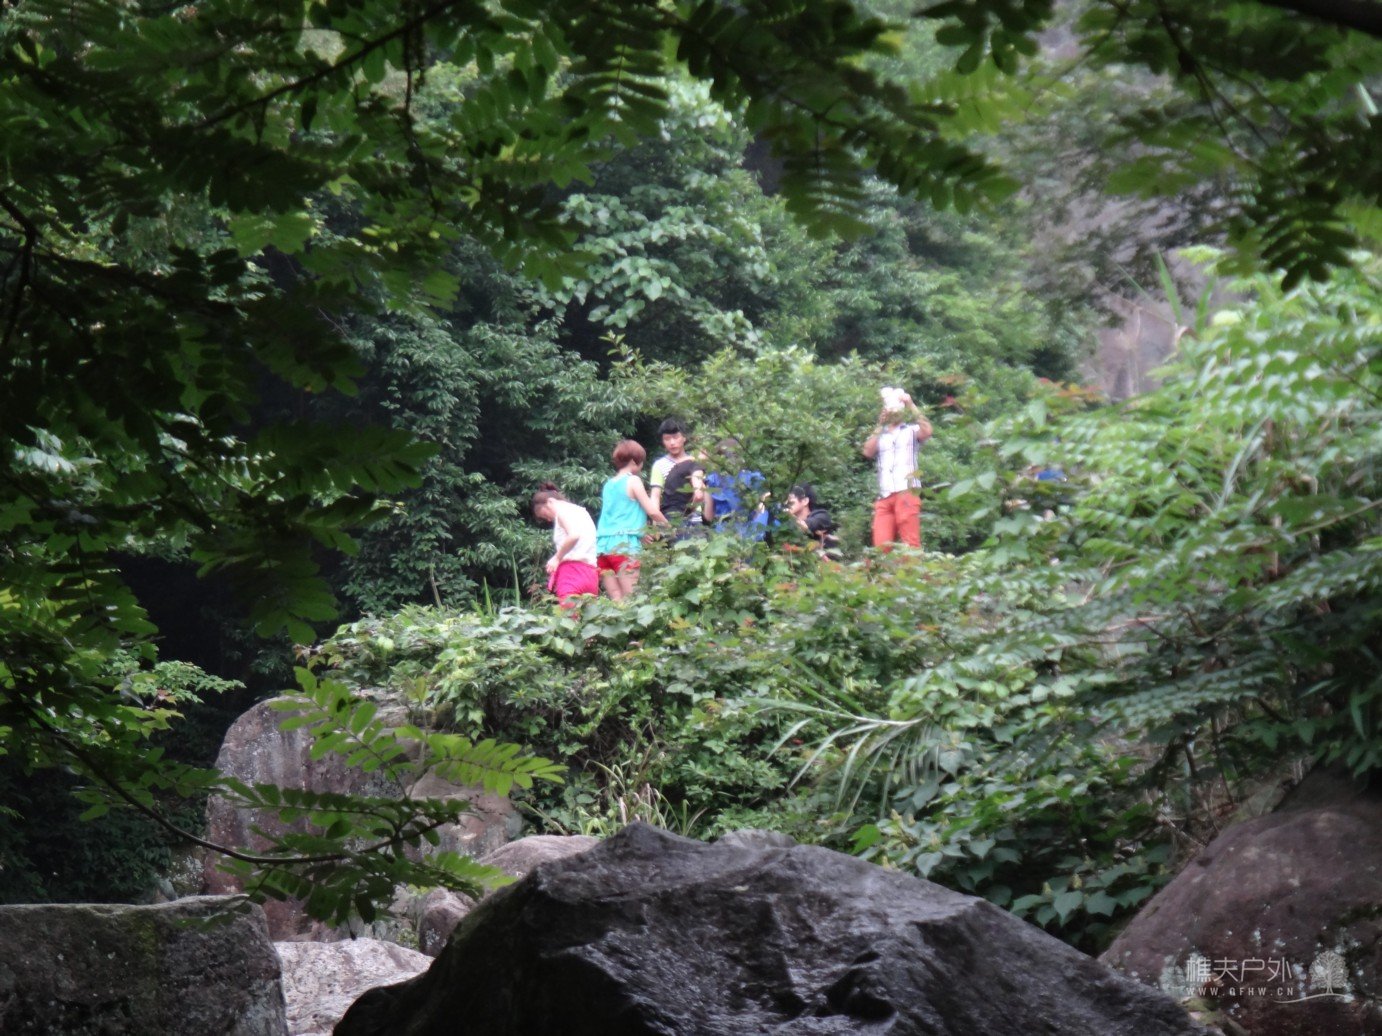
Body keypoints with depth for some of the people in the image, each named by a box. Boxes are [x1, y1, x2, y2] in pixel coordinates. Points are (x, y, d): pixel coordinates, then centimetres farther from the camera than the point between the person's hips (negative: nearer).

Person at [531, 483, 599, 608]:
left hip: (572, 570, -8)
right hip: (590, 572, 8)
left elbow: (574, 535, -18)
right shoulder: (579, 510, 25)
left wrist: (557, 558, -9)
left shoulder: (562, 509, 0)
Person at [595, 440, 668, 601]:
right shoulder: (633, 481, -1)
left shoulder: (608, 485, 18)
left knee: (616, 600, 5)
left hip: (603, 545, 6)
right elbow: (652, 511, -4)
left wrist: (641, 533, 31)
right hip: (624, 544, -6)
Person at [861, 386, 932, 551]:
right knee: (881, 546, -6)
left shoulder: (911, 430, 15)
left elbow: (927, 431, -7)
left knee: (910, 544, -10)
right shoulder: (879, 435, 23)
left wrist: (911, 405, -4)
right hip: (884, 496, 3)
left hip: (907, 492, -3)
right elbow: (868, 452, 5)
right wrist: (879, 426, 6)